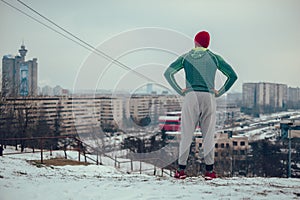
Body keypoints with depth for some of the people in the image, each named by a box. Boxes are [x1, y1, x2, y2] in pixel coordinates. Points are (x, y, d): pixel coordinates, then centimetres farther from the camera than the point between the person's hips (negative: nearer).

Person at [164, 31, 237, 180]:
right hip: (209, 97, 1)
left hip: (191, 96, 0)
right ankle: (209, 171, 4)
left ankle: (181, 170, 1)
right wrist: (220, 92, 5)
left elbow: (168, 73, -2)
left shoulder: (186, 57, 7)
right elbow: (232, 75, 4)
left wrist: (179, 90, -1)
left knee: (186, 134, 2)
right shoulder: (214, 58, 9)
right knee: (208, 134, 4)